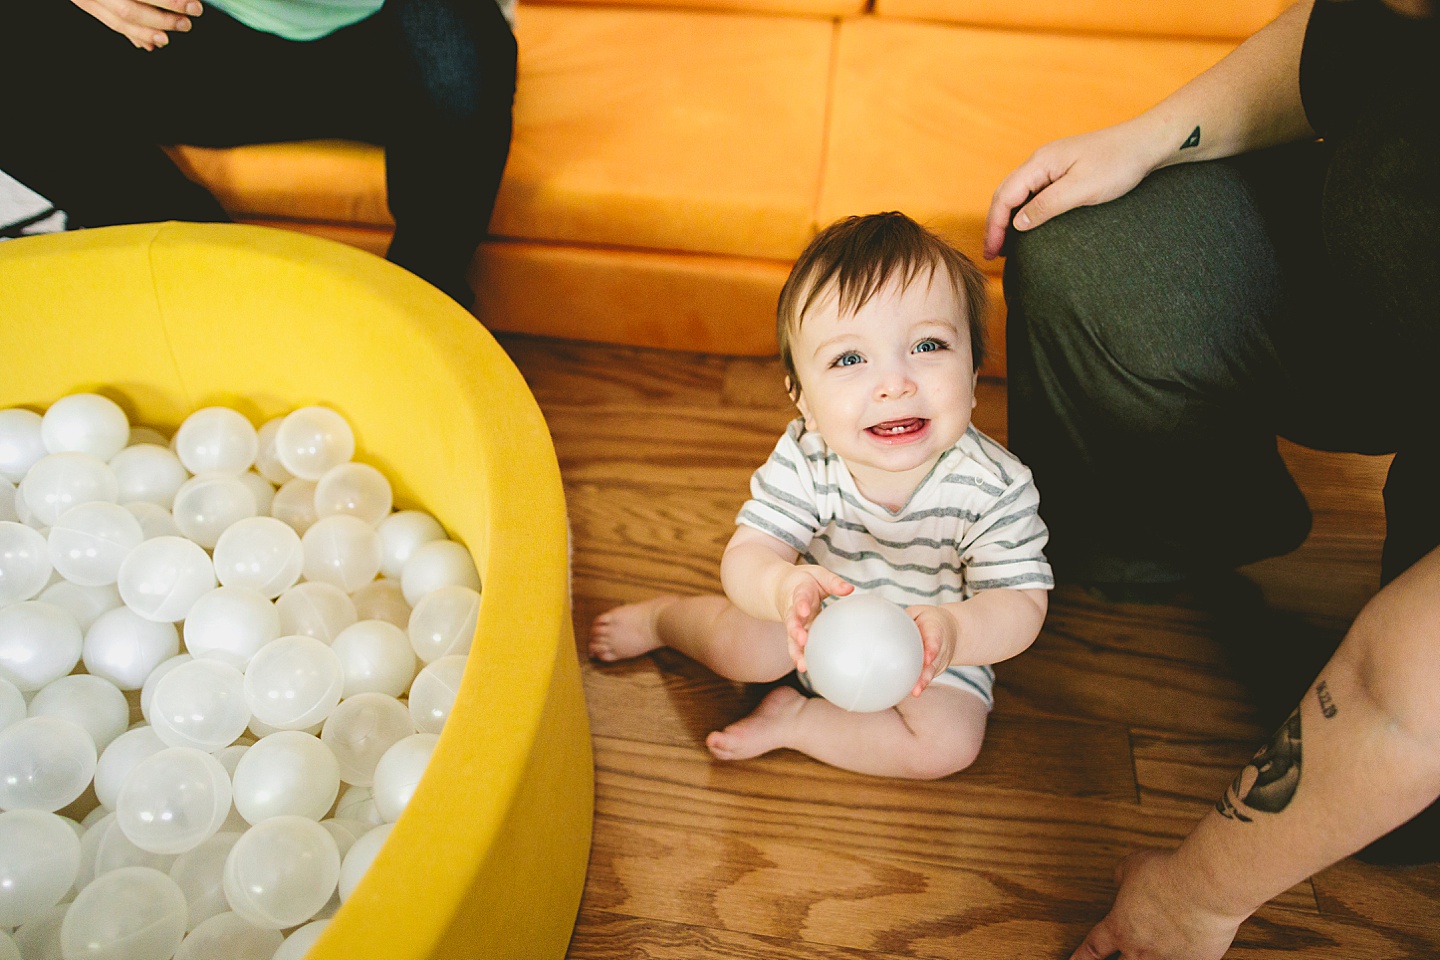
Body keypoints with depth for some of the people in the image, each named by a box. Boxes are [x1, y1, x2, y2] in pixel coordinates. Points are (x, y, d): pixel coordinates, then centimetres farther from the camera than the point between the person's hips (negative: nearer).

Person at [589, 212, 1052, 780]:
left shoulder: (995, 488, -31)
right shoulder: (803, 462, -27)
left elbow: (1021, 605, -27)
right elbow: (745, 557, -28)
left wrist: (954, 630, -51)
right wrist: (783, 586, -53)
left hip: (932, 647, 0)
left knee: (949, 743, -19)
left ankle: (793, 720, -3)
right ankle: (663, 617, 22)